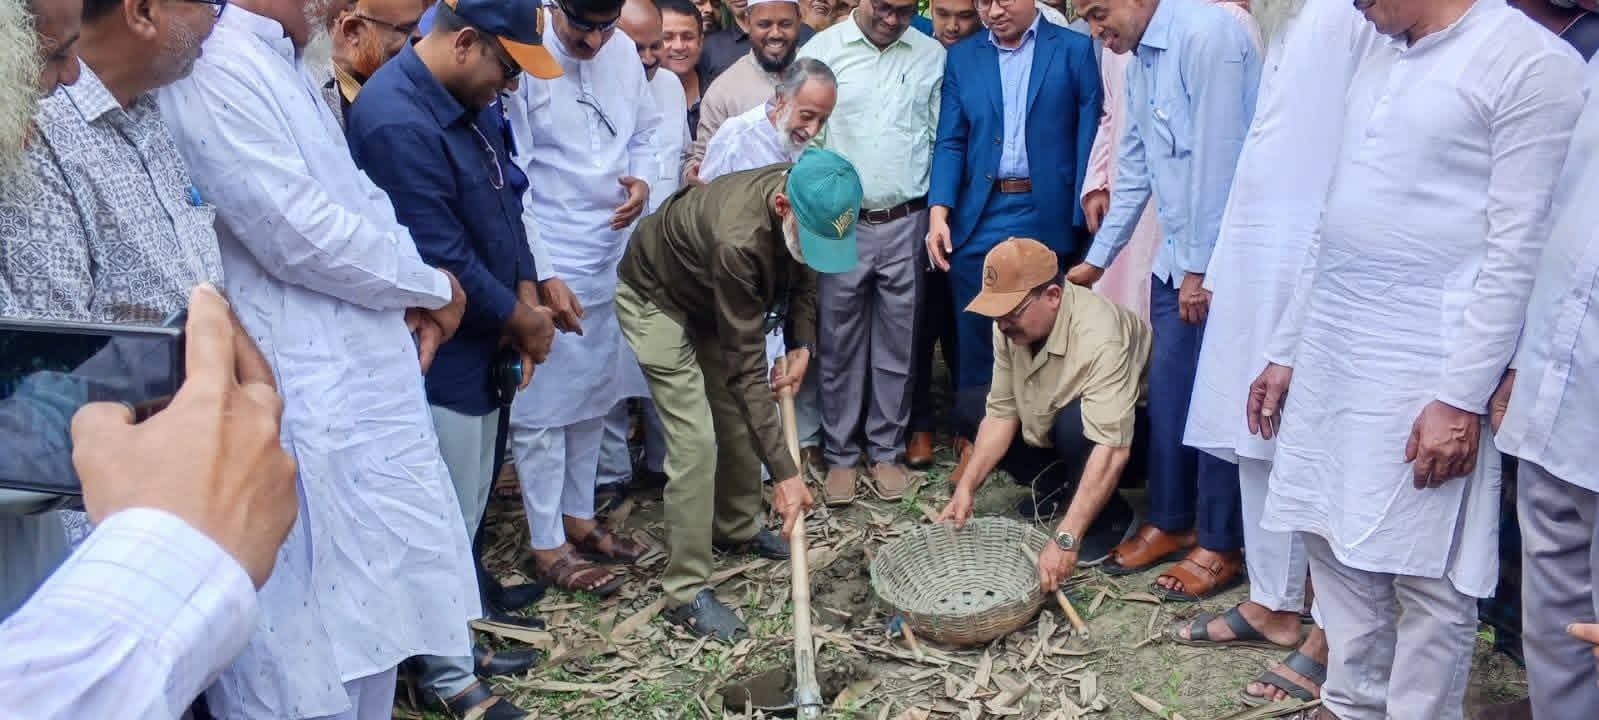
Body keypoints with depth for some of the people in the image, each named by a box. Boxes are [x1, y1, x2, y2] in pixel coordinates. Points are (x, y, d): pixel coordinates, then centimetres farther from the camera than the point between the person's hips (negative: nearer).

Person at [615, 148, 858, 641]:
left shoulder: (810, 208, -22)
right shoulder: (739, 241, -43)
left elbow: (803, 275, 2)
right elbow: (746, 369, -39)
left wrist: (802, 346, -13)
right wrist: (785, 473, -37)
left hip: (714, 297, 7)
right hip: (657, 299, -7)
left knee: (740, 417, 12)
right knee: (695, 439, -14)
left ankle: (736, 529, 35)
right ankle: (685, 593, -6)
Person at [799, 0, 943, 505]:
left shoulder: (932, 56, 4)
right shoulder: (822, 51, -2)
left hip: (906, 222, 1)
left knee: (897, 345, 8)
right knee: (839, 345, 7)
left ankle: (886, 450, 21)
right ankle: (840, 455, 18)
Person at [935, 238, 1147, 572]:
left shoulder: (1099, 337, -38)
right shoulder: (1013, 325, -15)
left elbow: (1111, 450, -43)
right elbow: (1002, 412, -9)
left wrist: (1065, 538, -47)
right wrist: (966, 487, -19)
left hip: (1127, 434, -7)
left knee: (1074, 422, -37)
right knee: (968, 405, -2)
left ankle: (1111, 518, -10)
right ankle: (1064, 487, 4)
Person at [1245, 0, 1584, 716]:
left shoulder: (1532, 60, -8)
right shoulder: (1378, 65, 16)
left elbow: (1513, 251, -13)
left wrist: (1463, 398, -17)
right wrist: (1283, 352, 17)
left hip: (1424, 363, -7)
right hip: (1331, 353, 8)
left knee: (1429, 576, 2)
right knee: (1335, 545, 14)